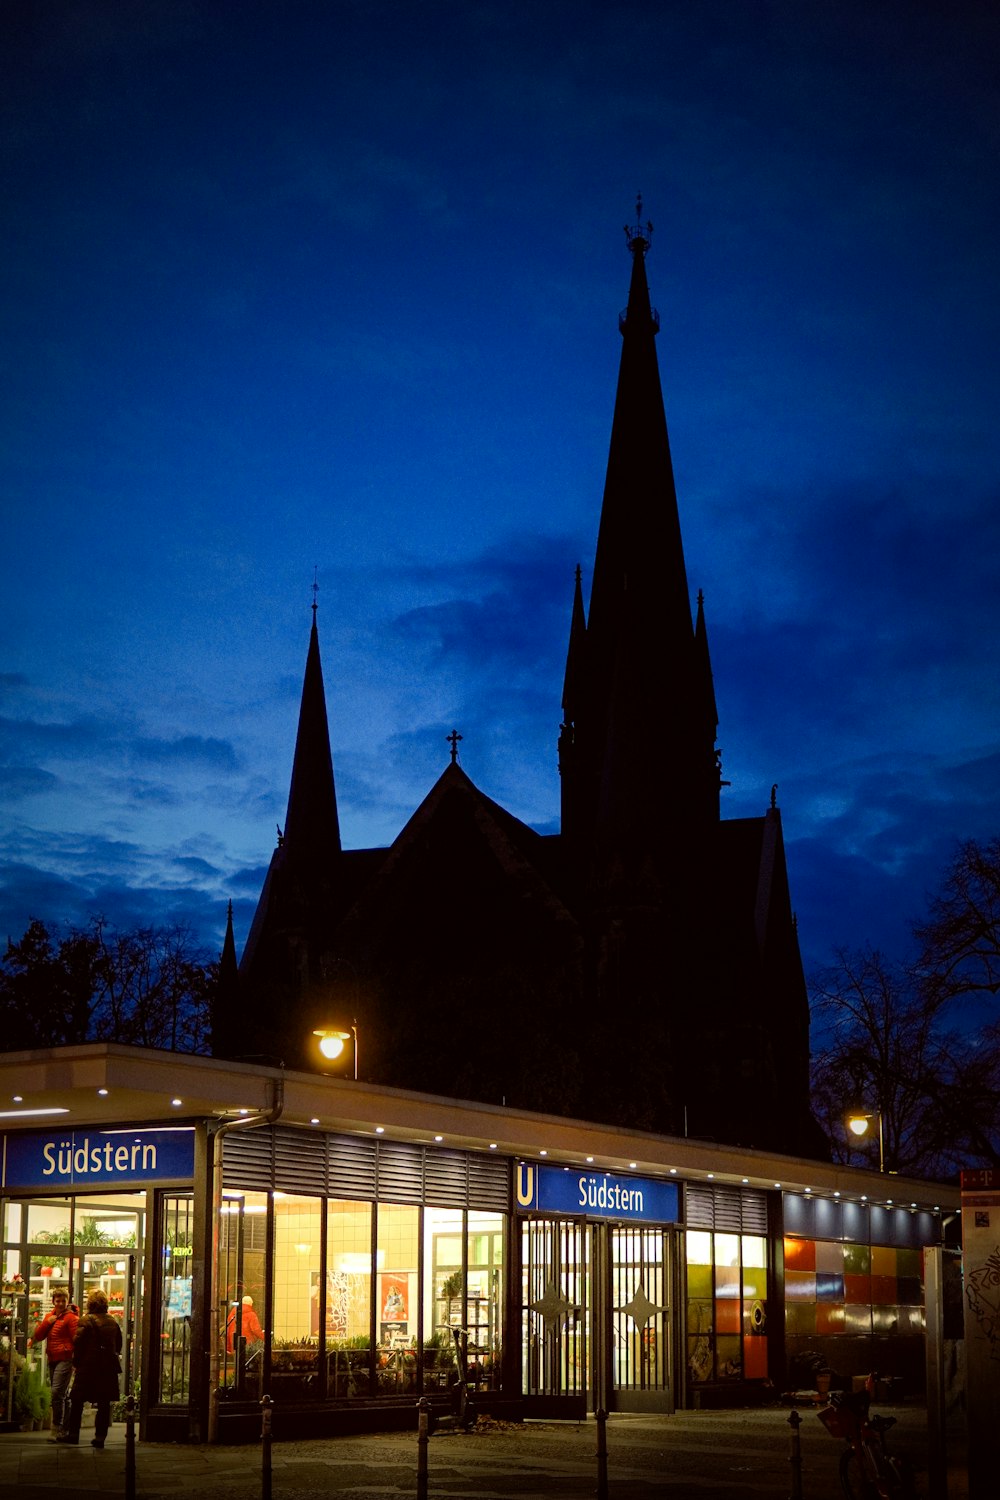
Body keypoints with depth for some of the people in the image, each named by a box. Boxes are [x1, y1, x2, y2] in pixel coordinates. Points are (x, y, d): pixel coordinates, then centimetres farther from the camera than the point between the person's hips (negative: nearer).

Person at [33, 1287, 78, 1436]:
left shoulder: (71, 1317, -6)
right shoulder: (49, 1316, 16)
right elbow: (38, 1336, 11)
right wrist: (47, 1322, -4)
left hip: (65, 1359, -8)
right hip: (52, 1359, 8)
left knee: (57, 1393, -16)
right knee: (63, 1395, 14)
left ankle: (57, 1427, -16)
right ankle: (67, 1426, 22)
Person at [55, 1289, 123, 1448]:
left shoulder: (86, 1320, -9)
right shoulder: (113, 1322, 7)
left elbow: (78, 1343, -12)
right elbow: (118, 1345, 12)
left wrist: (76, 1363, -1)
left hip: (88, 1367, -4)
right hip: (108, 1368, 4)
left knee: (77, 1401, 8)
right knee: (104, 1404, 5)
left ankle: (73, 1433, 11)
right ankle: (100, 1436, 3)